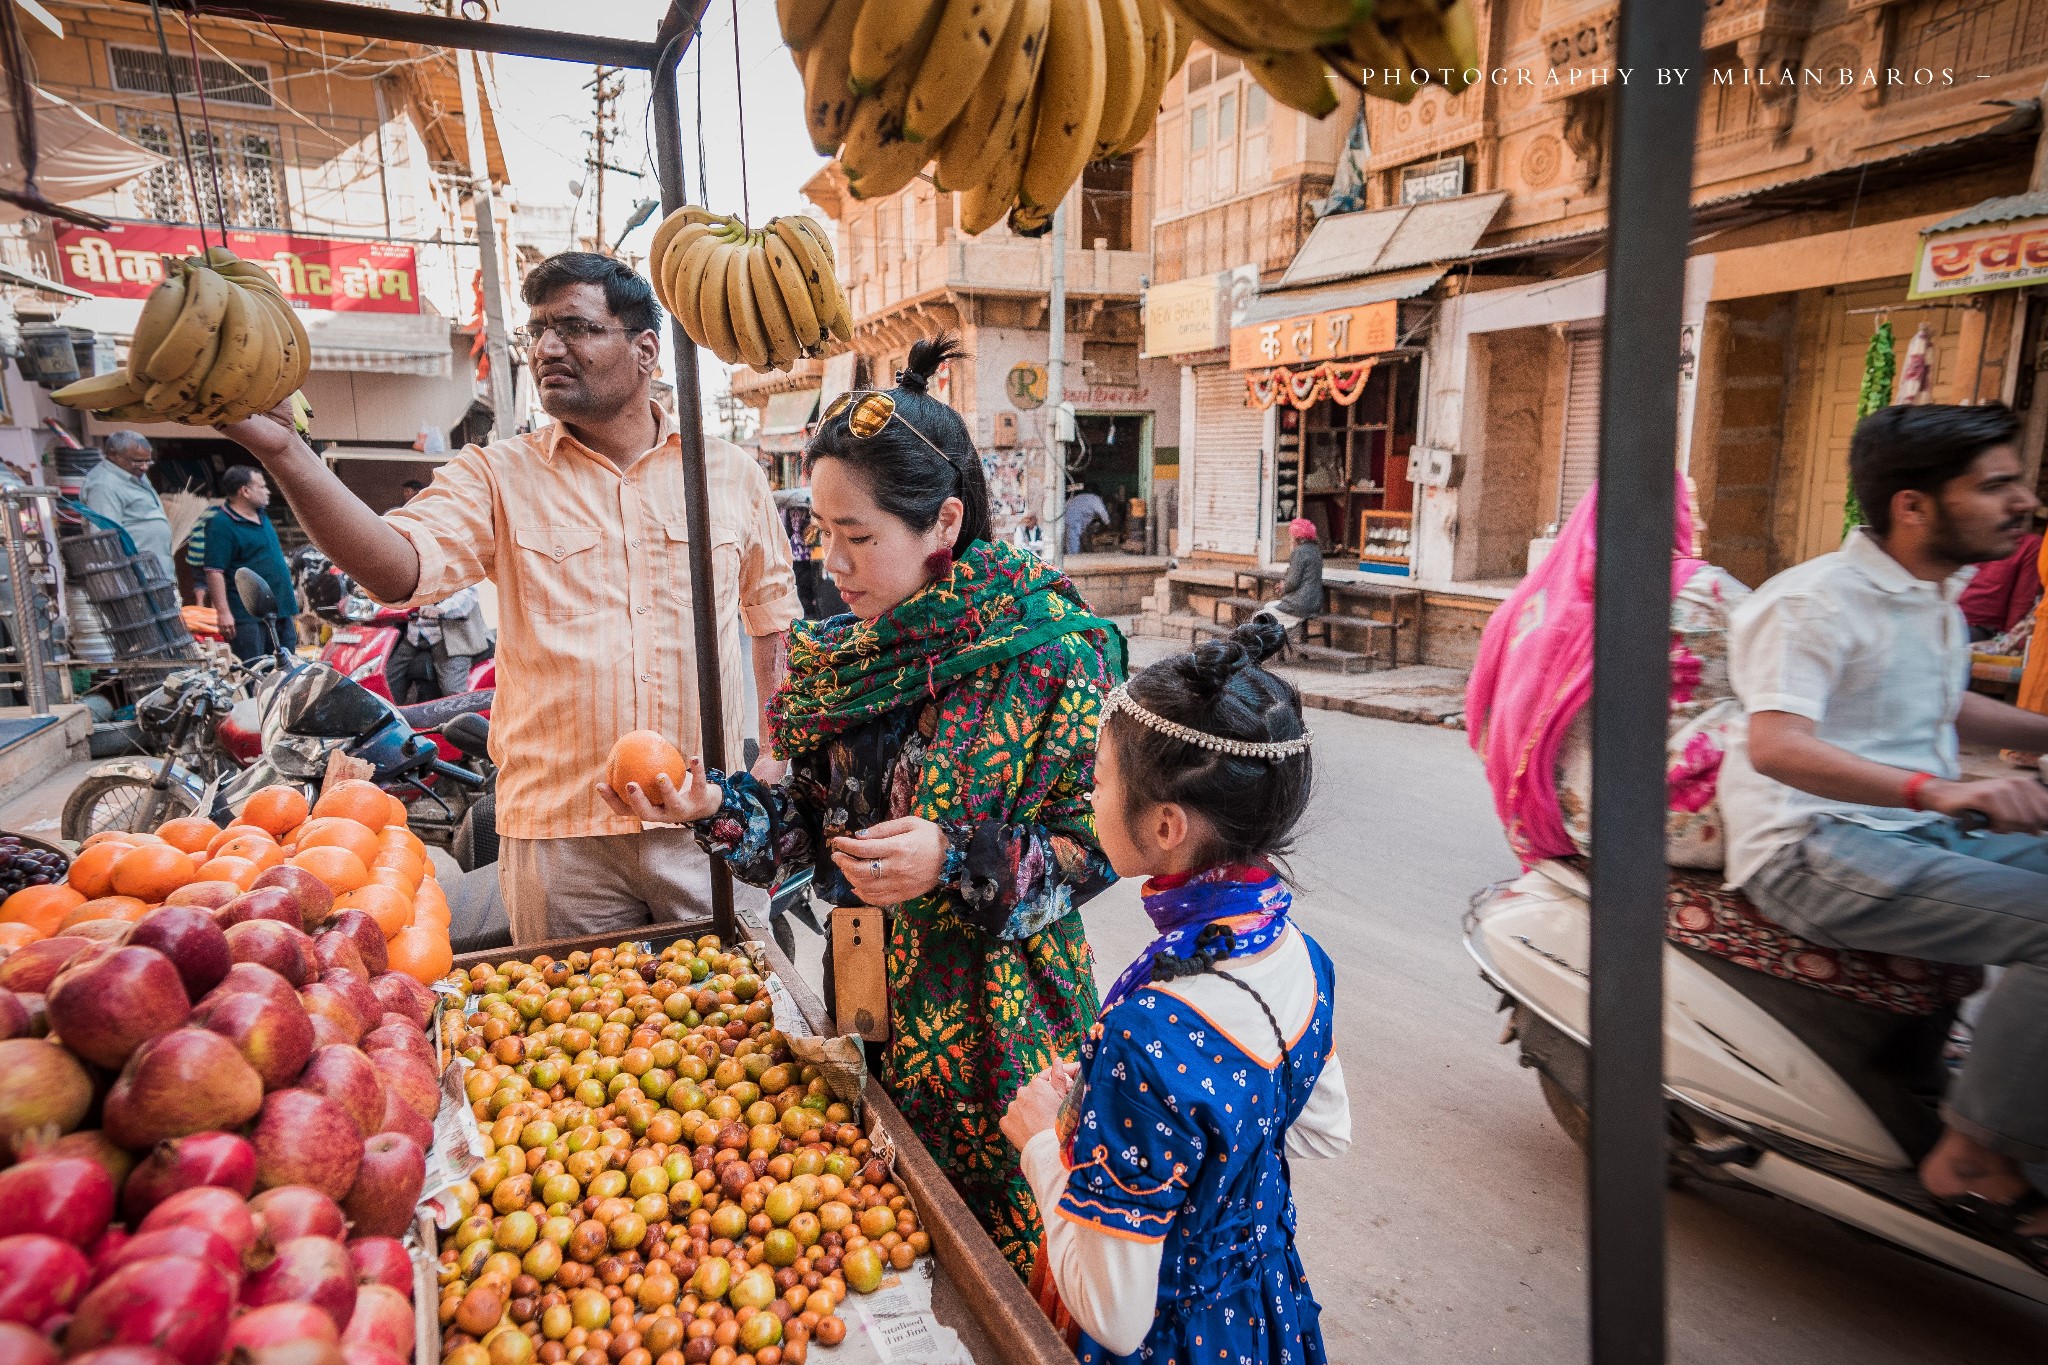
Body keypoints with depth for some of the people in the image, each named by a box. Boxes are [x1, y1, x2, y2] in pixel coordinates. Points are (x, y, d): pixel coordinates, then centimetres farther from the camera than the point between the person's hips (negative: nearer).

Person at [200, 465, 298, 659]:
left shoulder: (262, 516, 14)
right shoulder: (221, 525, -13)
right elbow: (214, 571, -18)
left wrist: (289, 591, 25)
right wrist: (223, 612, -23)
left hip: (281, 611, 9)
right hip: (248, 616, -9)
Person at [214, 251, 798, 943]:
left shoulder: (730, 473, 5)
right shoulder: (497, 477, 2)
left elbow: (772, 615, 13)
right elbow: (400, 568, -15)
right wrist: (281, 449, -29)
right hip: (559, 833, 0)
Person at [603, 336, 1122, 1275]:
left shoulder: (1051, 650, -17)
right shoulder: (856, 647, 1)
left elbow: (1096, 844, -14)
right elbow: (821, 817, 6)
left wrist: (957, 861, -26)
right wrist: (716, 807, -10)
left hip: (991, 1015, -5)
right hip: (864, 992, 5)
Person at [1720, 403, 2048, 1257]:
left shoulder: (1936, 598, 18)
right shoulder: (1815, 601, -13)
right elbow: (1775, 743, -28)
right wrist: (1936, 789, -38)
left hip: (1918, 832, 10)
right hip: (1815, 853, -10)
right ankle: (1976, 1160, -12)